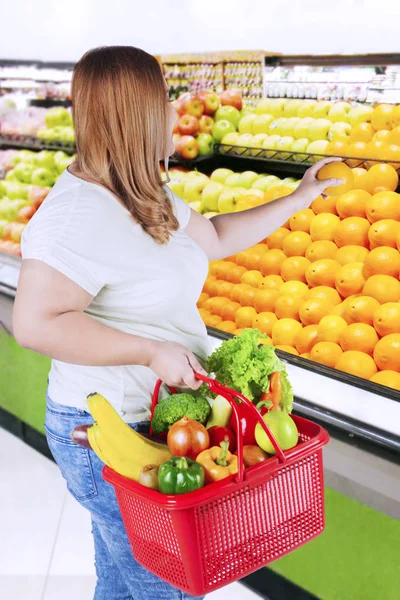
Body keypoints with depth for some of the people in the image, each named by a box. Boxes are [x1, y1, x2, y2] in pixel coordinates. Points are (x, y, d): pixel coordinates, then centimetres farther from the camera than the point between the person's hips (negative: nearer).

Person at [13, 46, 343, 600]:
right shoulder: (80, 212, -26)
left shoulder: (145, 197, 5)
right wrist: (154, 352, -29)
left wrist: (301, 197, 18)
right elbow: (35, 324, -30)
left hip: (150, 418, 9)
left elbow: (216, 238, 18)